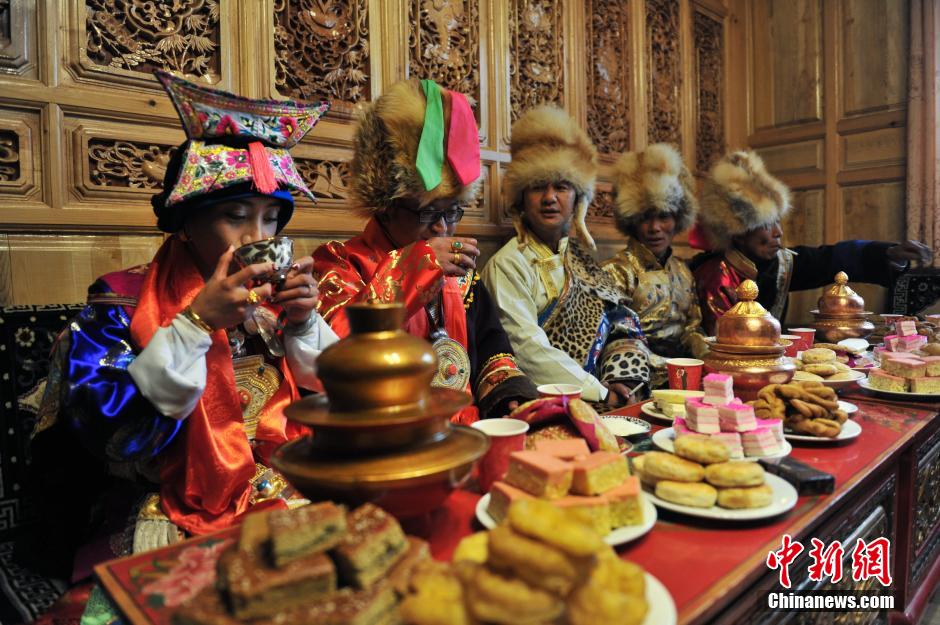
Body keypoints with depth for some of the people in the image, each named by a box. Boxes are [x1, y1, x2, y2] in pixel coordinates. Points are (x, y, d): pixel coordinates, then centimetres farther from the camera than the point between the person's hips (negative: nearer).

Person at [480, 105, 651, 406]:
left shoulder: (579, 257, 11)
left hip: (594, 399, 6)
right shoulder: (509, 264, -9)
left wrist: (622, 385, -7)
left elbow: (623, 325, 9)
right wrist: (600, 391, -16)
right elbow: (527, 348, -17)